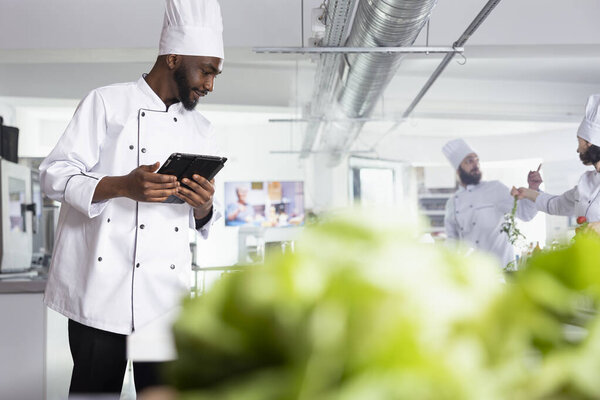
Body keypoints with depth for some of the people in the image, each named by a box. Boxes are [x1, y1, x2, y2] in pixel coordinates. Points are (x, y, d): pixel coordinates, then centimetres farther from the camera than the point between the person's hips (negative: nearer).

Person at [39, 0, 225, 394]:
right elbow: (55, 175, -4)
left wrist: (204, 207, -3)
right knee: (96, 387, 1)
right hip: (102, 287, -4)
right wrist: (121, 186, -20)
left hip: (167, 292, 4)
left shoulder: (201, 129, 18)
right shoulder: (107, 103, 2)